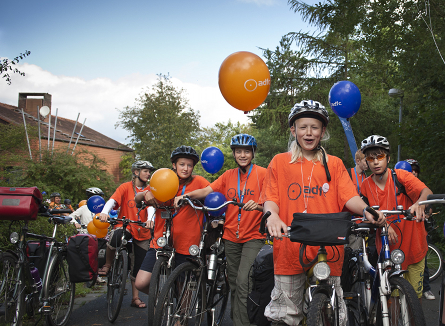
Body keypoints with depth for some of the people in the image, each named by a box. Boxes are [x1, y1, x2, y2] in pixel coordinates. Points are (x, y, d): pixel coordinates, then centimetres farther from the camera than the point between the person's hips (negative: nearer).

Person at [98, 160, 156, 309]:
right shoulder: (126, 187, 1)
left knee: (138, 267, 5)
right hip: (125, 225, -3)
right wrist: (104, 212, -35)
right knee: (115, 237, -38)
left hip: (142, 231, 3)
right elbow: (112, 200, -13)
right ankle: (108, 265, -12)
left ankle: (135, 298, 20)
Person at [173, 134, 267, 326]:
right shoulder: (228, 176, 8)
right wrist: (185, 195, -18)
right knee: (234, 284, 13)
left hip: (253, 237, -5)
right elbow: (207, 190, -2)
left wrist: (257, 206, -32)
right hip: (231, 237, 5)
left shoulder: (262, 174, -5)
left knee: (242, 281, -17)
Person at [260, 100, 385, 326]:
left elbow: (348, 196, 2)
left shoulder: (334, 164, 13)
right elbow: (271, 199, 3)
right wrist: (273, 216, -20)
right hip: (290, 249, -1)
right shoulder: (279, 162, 10)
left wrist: (365, 210, -20)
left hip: (327, 250, 1)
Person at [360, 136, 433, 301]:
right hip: (388, 250, 1)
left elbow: (427, 191, -26)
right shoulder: (366, 185, -3)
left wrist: (420, 203, -49)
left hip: (413, 245, -1)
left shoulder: (400, 176, -10)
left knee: (415, 295, 8)